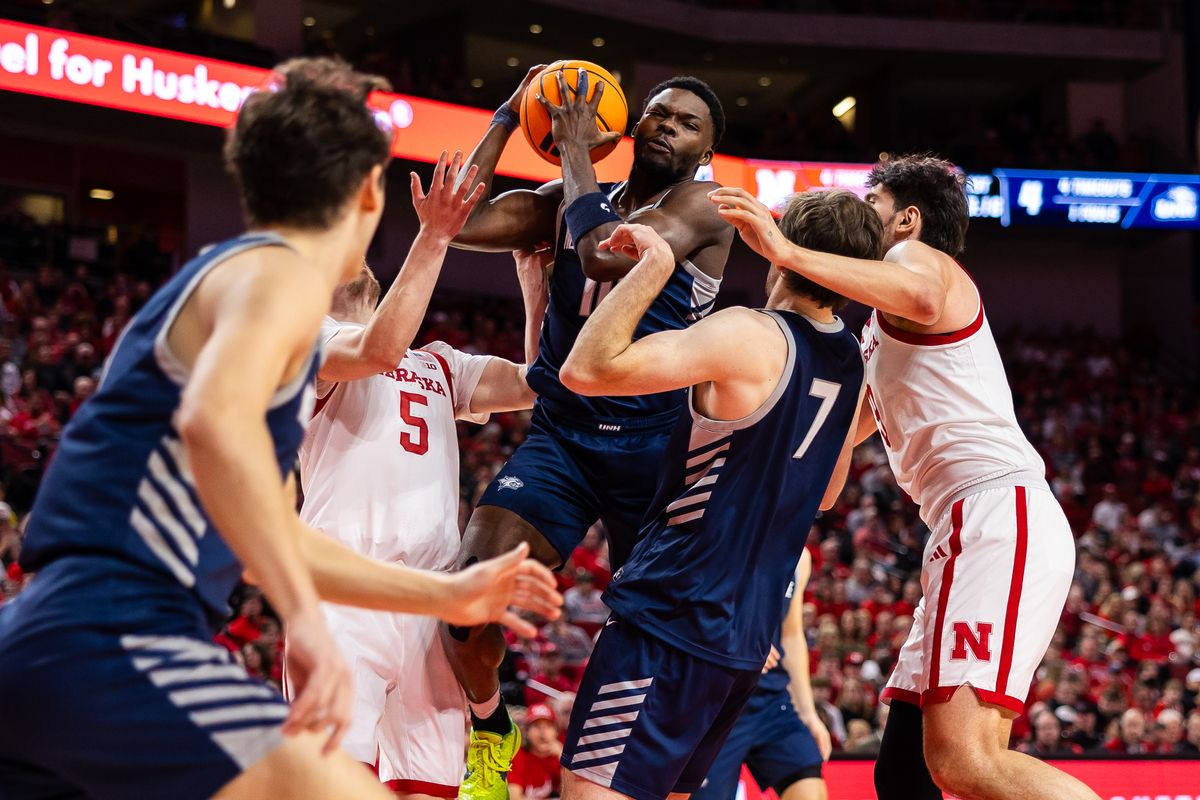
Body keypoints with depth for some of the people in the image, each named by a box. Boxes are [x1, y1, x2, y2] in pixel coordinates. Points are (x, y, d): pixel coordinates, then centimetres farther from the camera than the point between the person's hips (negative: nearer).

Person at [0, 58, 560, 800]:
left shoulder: (214, 277, 27)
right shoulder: (280, 273, -2)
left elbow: (270, 537, 33)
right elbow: (217, 419, -26)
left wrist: (443, 594, 38)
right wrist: (309, 621, -29)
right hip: (116, 643, -10)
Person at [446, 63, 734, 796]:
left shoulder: (703, 206, -5)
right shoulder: (573, 199, 12)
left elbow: (606, 254, -22)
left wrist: (577, 151, -9)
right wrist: (507, 119, 4)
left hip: (654, 447, -3)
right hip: (561, 435, 3)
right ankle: (489, 728, 11)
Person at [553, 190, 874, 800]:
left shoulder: (750, 335, -16)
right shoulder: (850, 366, 9)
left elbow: (587, 370, -23)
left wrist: (654, 265, -15)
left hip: (670, 617, -9)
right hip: (747, 635, 9)